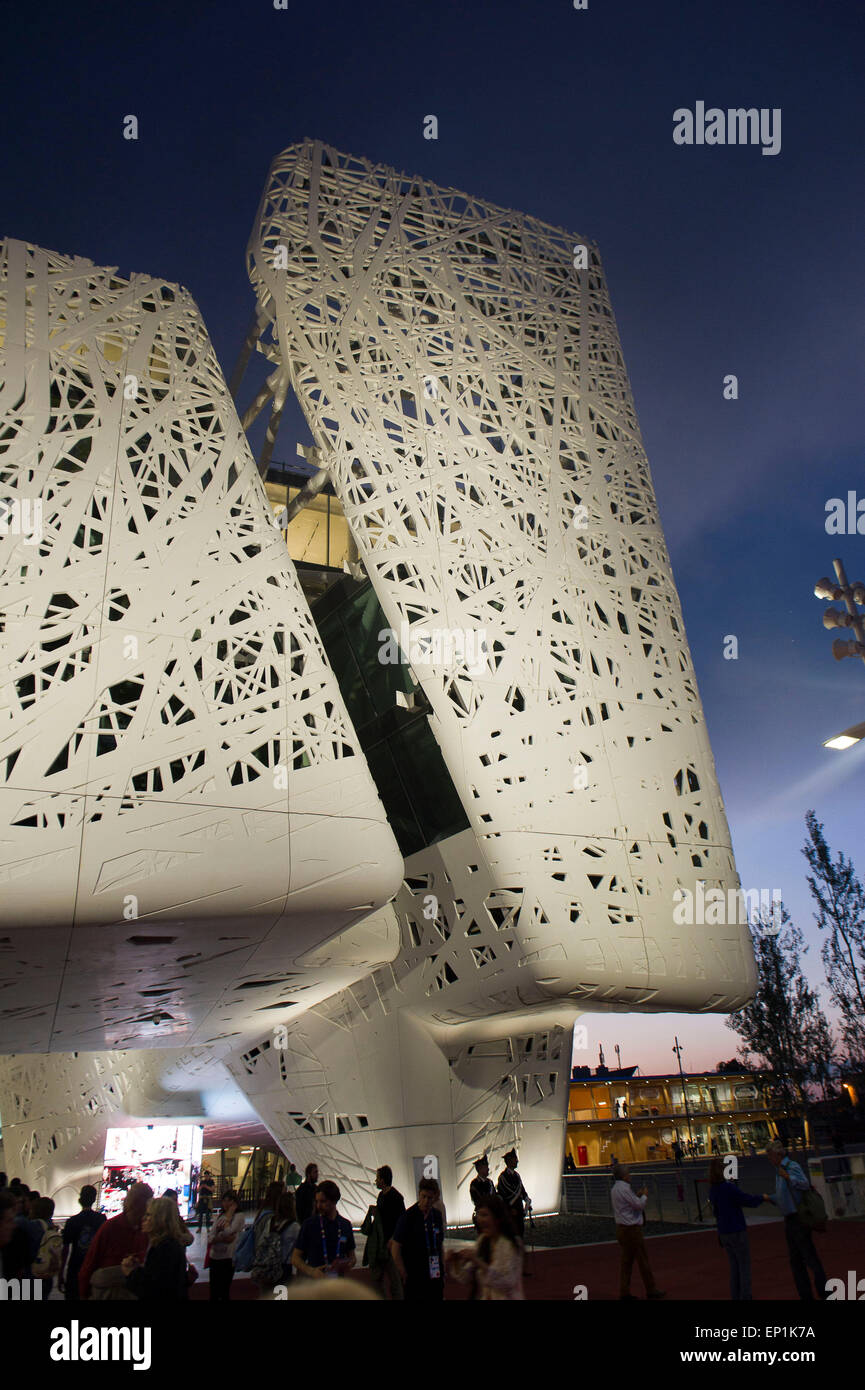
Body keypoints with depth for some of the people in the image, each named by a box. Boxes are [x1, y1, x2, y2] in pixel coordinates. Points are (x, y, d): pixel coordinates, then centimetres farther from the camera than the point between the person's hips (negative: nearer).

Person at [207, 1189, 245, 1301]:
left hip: (228, 1258, -6)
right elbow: (210, 1238, 3)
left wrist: (228, 1215, -9)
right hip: (214, 1257, 6)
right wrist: (222, 1239, -16)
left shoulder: (239, 1216, -6)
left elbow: (228, 1231, -20)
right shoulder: (220, 1217, 11)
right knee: (213, 1291, 12)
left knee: (223, 1291, 4)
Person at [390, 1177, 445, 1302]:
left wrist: (442, 1271, 10)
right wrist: (404, 1275, -8)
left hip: (435, 1276, 5)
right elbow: (395, 1248, -9)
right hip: (414, 1277, -5)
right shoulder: (408, 1216, -12)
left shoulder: (437, 1215, 3)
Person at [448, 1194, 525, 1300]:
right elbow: (465, 1277, 7)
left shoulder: (509, 1245, -15)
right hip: (482, 1297, 5)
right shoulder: (482, 1240, 4)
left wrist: (478, 1262, -29)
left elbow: (507, 1281, -23)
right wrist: (456, 1262, -13)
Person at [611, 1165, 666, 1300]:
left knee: (625, 1260, 11)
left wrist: (638, 1195, 15)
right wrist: (645, 1195, -1)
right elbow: (639, 1205, -18)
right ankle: (651, 1290, 12)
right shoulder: (624, 1189, -21)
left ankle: (624, 1291, 12)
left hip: (621, 1228, 9)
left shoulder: (615, 1188, 11)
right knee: (642, 1259, 3)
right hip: (631, 1229, -9)